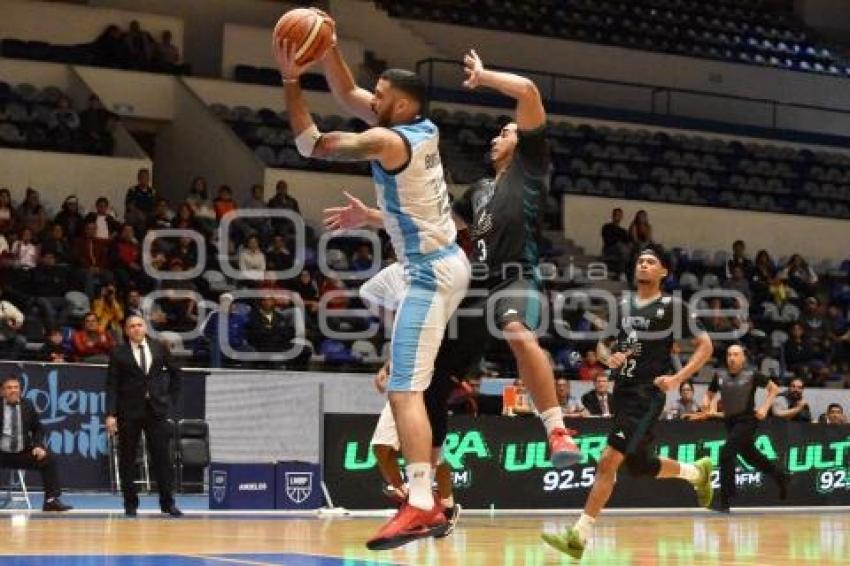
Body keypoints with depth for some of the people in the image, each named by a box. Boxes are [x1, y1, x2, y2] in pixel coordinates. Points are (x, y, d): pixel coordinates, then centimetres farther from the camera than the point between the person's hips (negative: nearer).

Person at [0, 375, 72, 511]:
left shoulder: (27, 405, 4)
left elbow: (37, 429, 10)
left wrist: (38, 446, -8)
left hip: (23, 453, 3)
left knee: (49, 460, -17)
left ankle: (51, 500, -15)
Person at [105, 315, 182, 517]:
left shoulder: (159, 349, 6)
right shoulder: (119, 354, -1)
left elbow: (175, 372, 18)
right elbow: (112, 385, -5)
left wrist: (171, 398, 11)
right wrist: (110, 414, -13)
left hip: (156, 409, 1)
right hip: (129, 411, -1)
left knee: (162, 456, 0)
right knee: (127, 459, 2)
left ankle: (167, 502, 8)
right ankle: (130, 504, 12)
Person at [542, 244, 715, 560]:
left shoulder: (672, 307, -4)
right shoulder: (623, 306, 13)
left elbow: (705, 346, -2)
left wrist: (678, 379, -12)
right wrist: (608, 358, -1)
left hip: (647, 395, -7)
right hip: (622, 391, 7)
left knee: (609, 460, -17)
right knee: (639, 465, 14)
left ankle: (578, 537, -17)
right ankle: (698, 472, 40)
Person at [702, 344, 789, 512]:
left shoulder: (751, 375, -9)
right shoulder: (720, 376, 2)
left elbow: (774, 388, 1)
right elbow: (710, 394, 15)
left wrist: (765, 407, -10)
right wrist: (707, 403, -8)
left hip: (747, 420, -6)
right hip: (730, 421, 6)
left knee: (727, 453, -21)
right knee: (750, 455, 20)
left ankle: (724, 501, -18)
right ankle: (781, 477, 45)